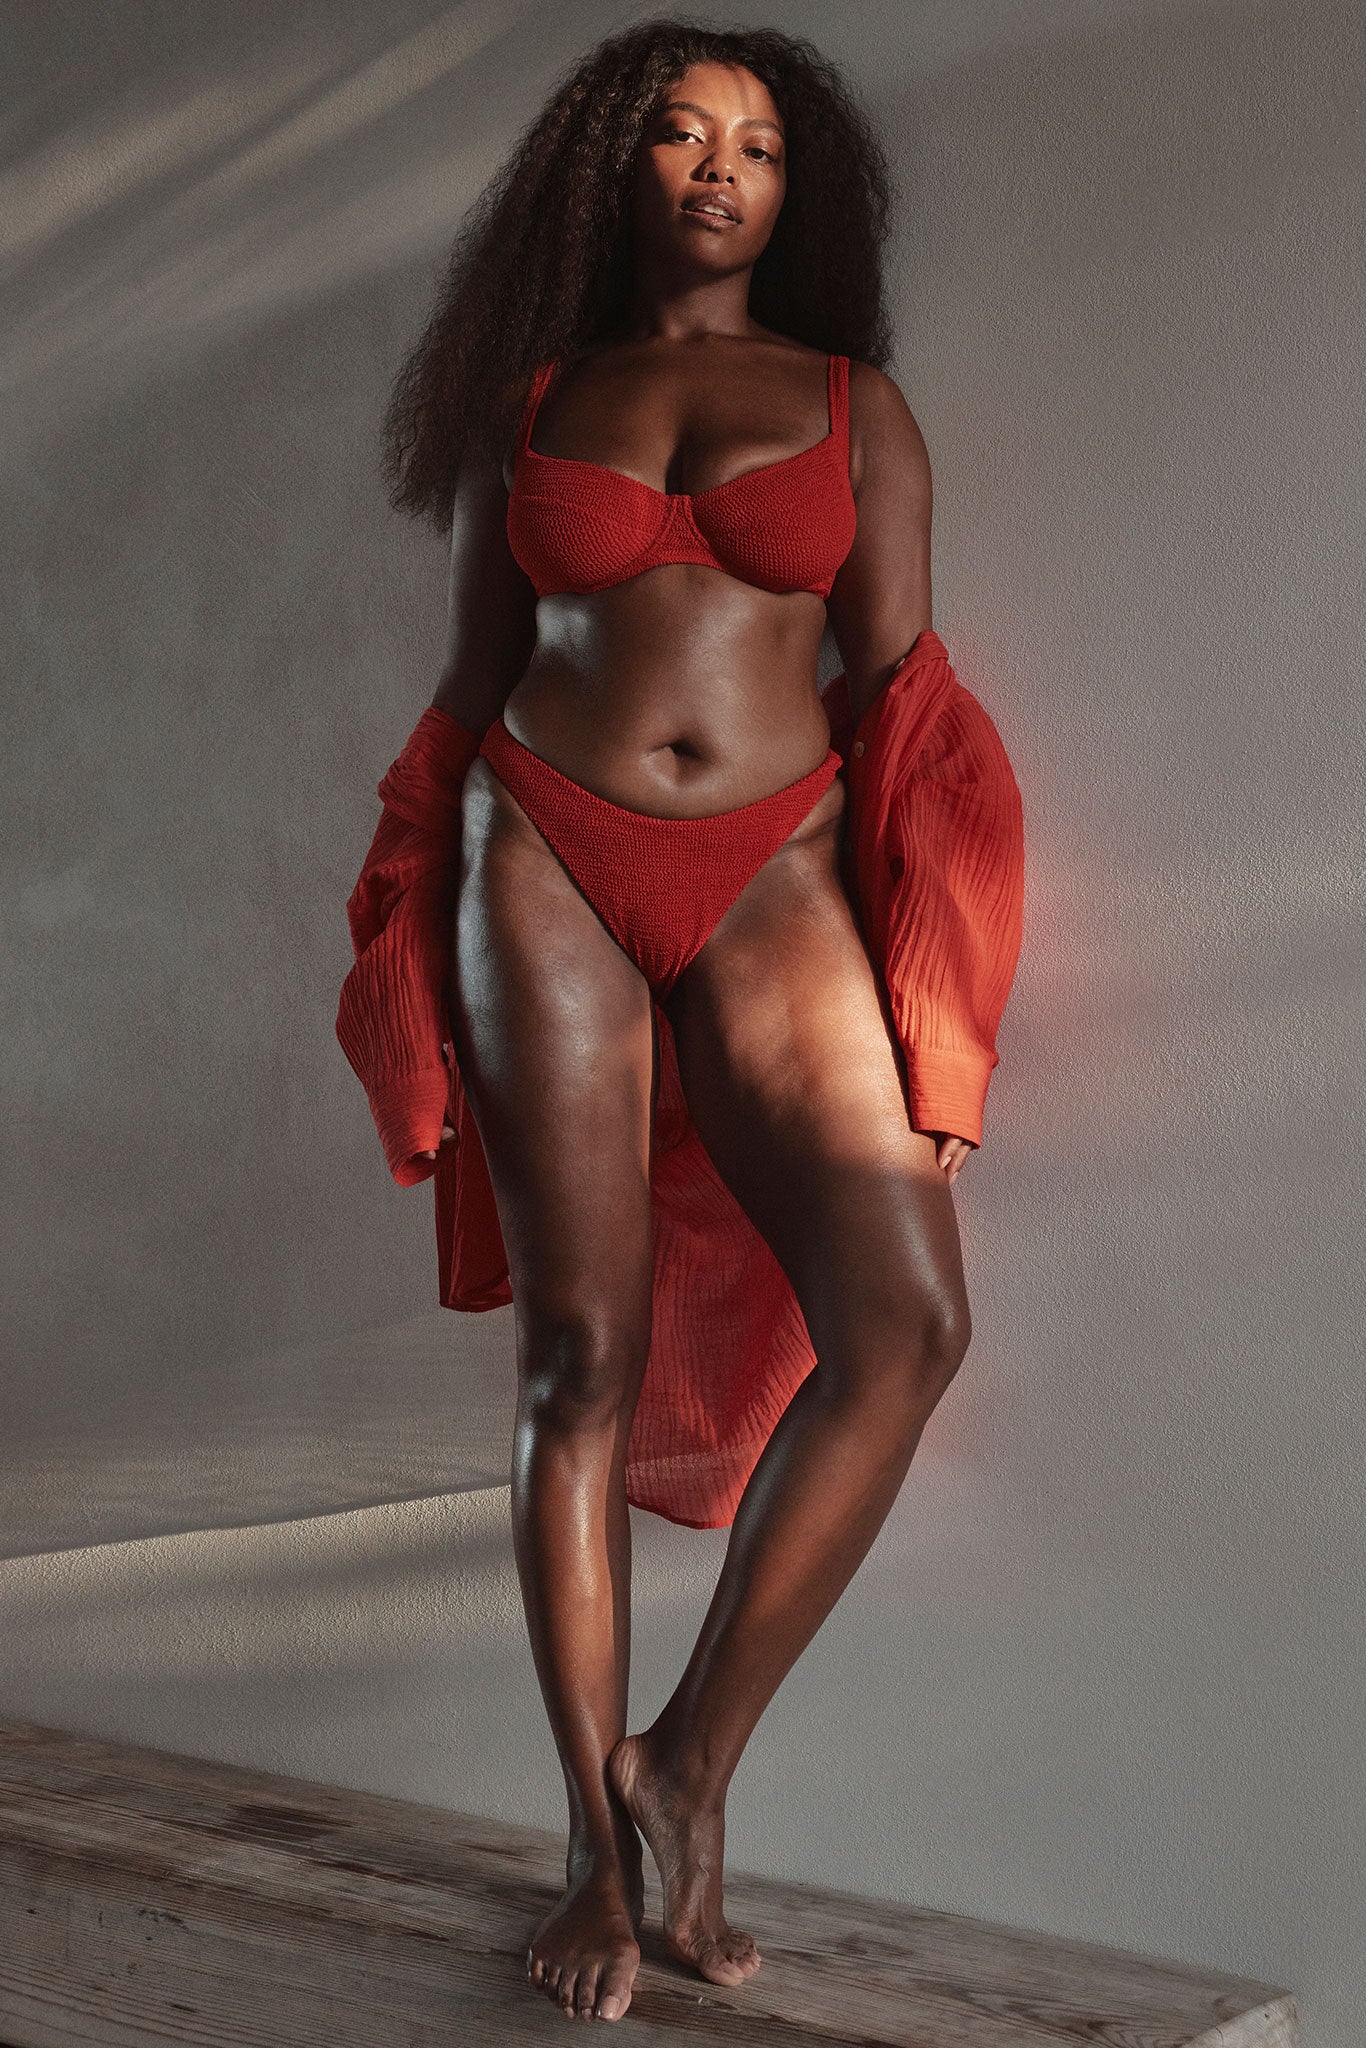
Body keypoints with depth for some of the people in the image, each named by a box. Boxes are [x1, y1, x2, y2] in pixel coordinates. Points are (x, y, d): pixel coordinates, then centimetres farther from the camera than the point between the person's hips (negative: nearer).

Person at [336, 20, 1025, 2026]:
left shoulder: (853, 405, 13)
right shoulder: (528, 401, 14)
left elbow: (897, 688, 8)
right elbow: (468, 687, 16)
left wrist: (922, 965, -2)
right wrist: (427, 962, 10)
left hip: (771, 879, 0)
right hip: (548, 868, 0)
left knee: (906, 1314, -19)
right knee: (581, 1351, -4)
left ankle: (696, 1755, -3)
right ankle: (600, 1840, 6)